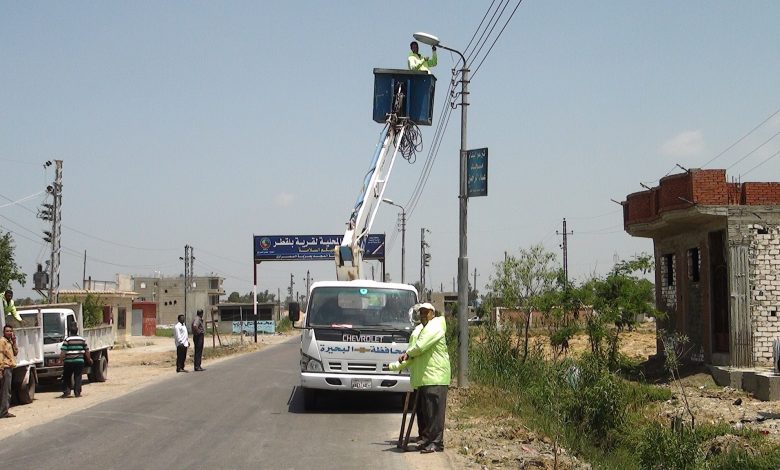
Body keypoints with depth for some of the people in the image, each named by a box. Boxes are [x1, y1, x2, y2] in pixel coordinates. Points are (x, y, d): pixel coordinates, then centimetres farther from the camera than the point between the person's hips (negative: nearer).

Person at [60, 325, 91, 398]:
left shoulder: (67, 340, -6)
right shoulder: (82, 340, 6)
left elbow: (63, 352, -11)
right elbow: (87, 351, 11)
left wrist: (62, 360, 1)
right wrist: (89, 359, 25)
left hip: (69, 362, -2)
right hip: (79, 361, 2)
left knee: (66, 377, 10)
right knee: (78, 377, 6)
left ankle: (66, 391, 2)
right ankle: (77, 393, 2)